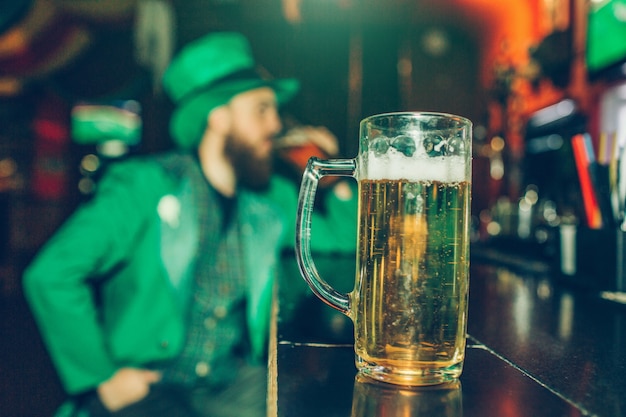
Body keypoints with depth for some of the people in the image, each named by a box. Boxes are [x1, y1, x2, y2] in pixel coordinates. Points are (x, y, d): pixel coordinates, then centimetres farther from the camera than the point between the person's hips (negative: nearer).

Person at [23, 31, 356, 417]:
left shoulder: (273, 199, 7)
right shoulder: (144, 185, -9)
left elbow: (343, 237, 18)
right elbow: (51, 275, -15)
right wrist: (102, 377, -14)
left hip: (232, 383, 5)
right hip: (144, 384, -5)